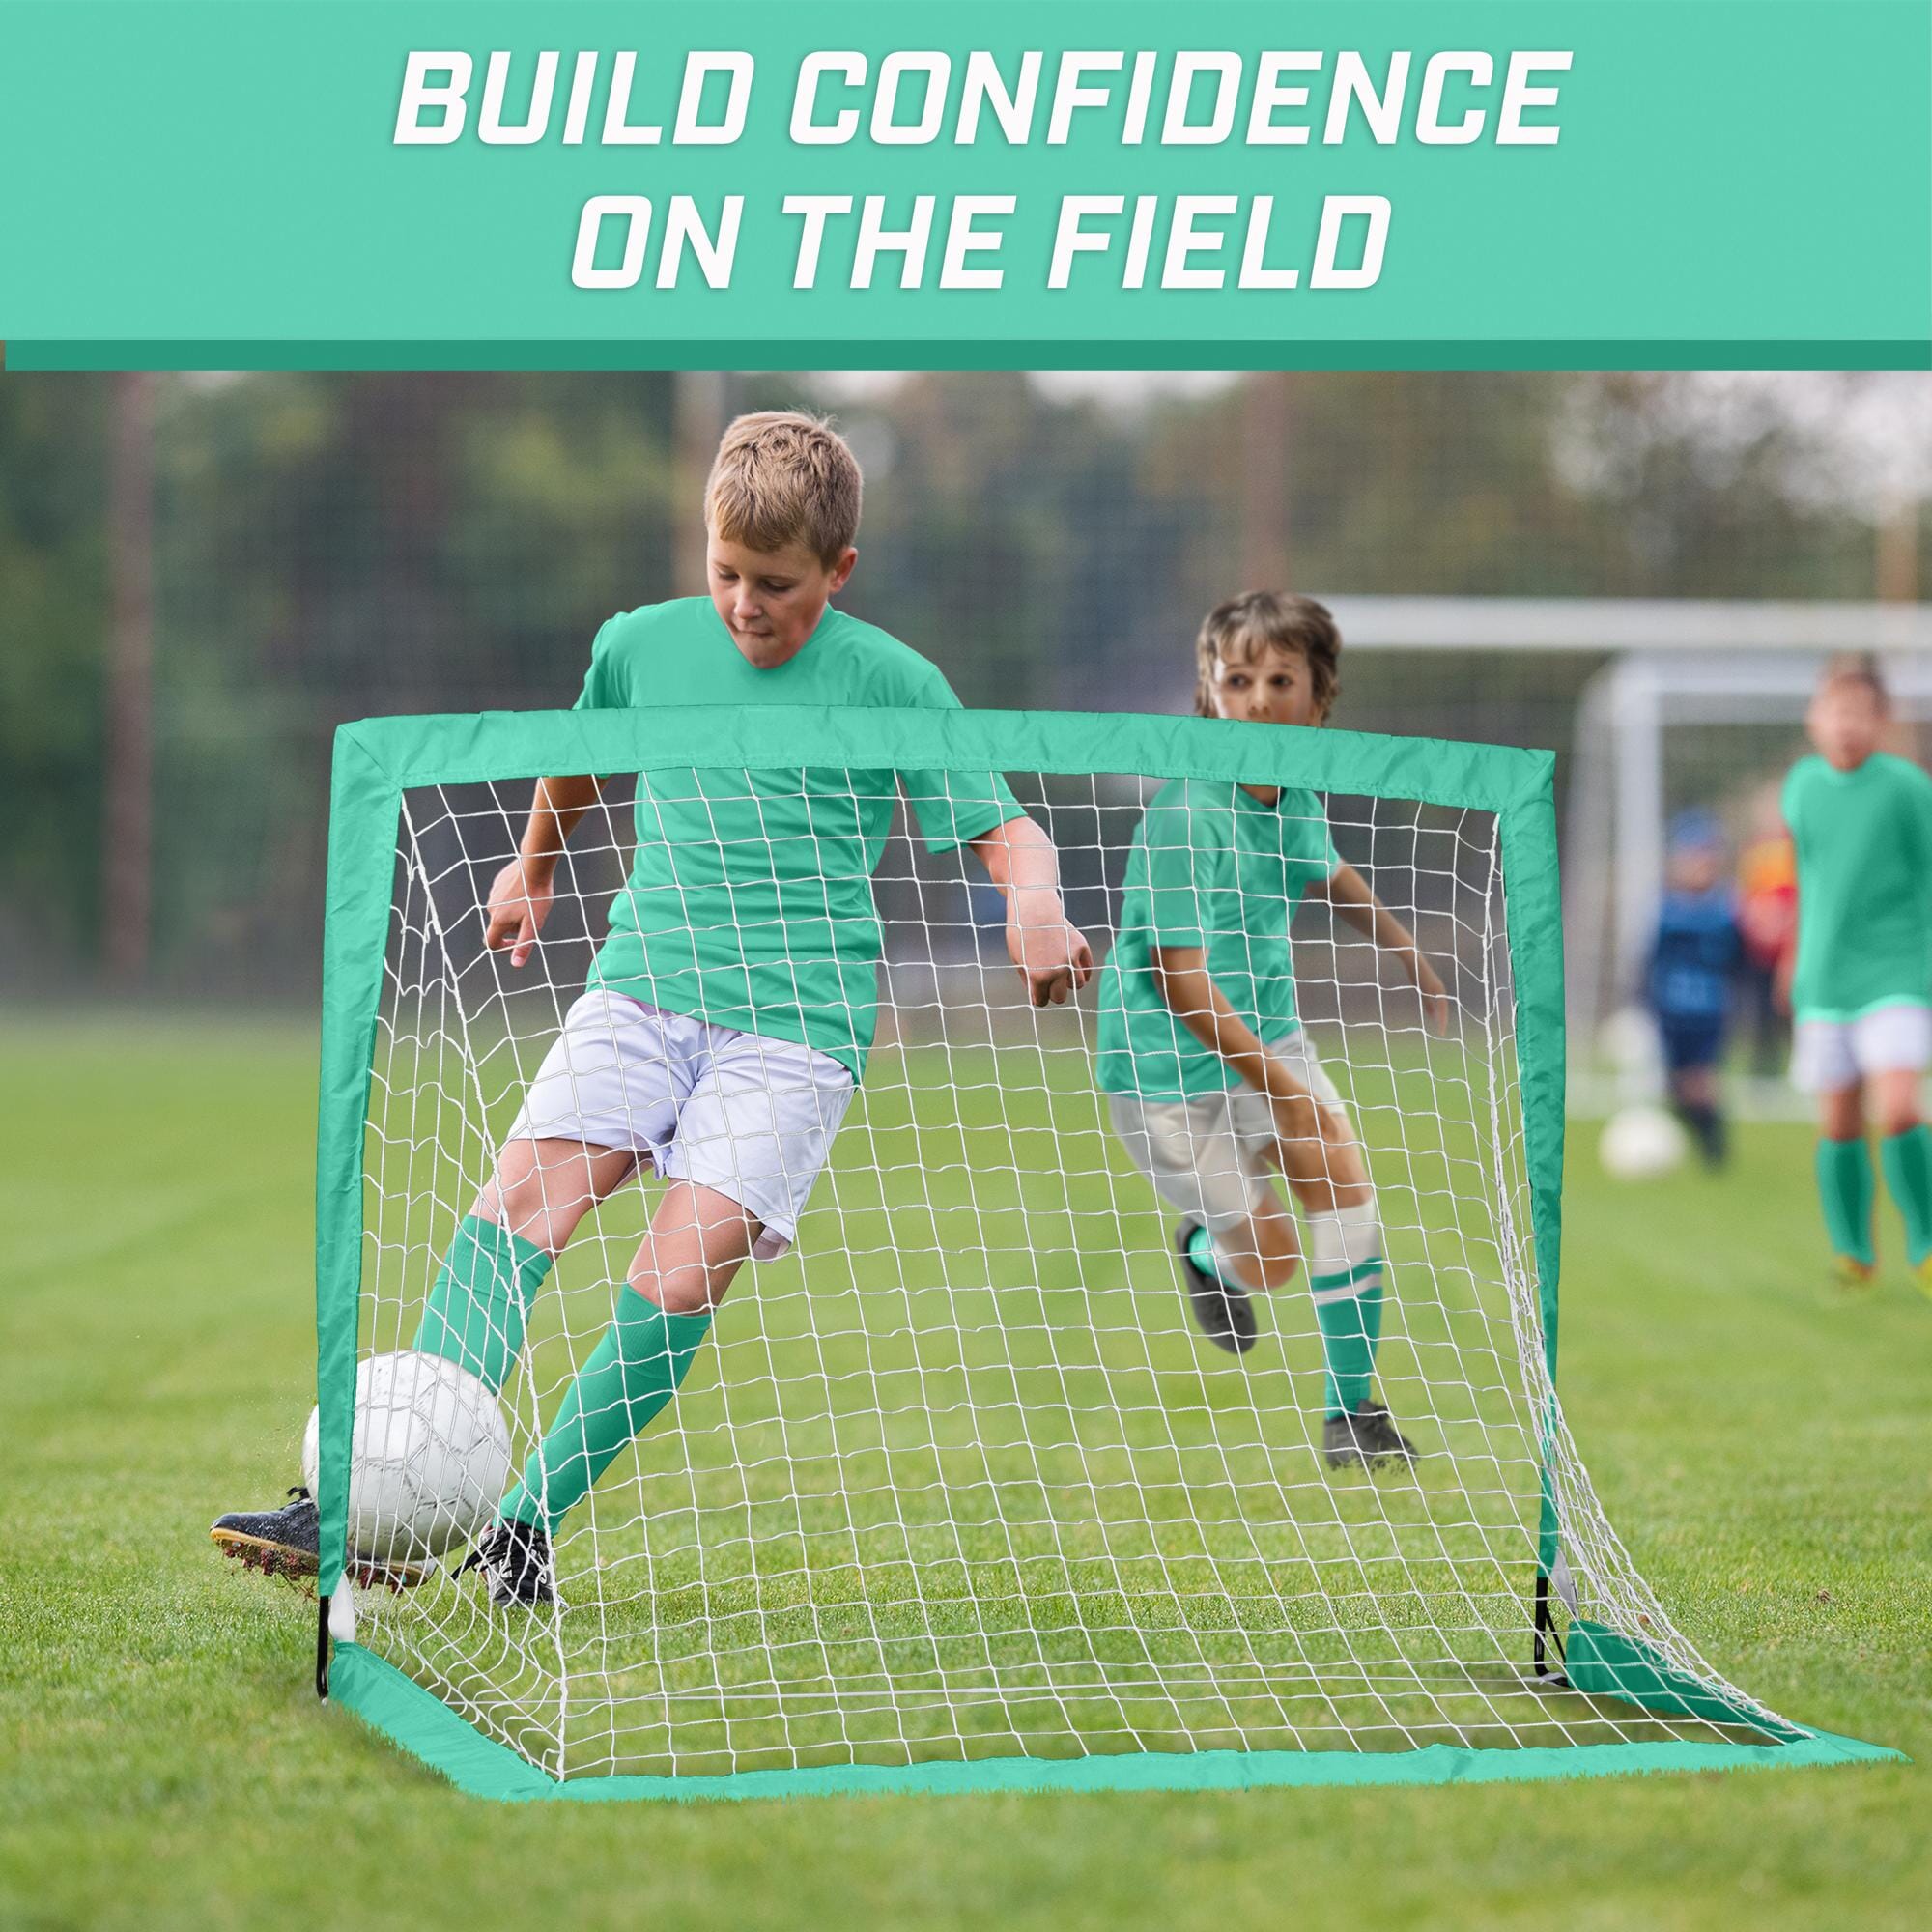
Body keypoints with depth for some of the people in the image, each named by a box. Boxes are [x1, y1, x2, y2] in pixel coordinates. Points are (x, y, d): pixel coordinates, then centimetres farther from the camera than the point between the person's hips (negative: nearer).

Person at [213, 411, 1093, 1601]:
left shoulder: (891, 684, -2)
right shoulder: (644, 644, 8)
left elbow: (1006, 828, -2)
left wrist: (1036, 903, -23)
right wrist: (534, 865, 42)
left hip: (795, 1025, -3)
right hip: (642, 986, 3)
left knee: (681, 1280, -19)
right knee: (517, 1202, -20)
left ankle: (529, 1524, -8)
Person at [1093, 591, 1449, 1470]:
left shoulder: (1297, 795, -4)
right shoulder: (1184, 812, -26)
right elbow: (1180, 979, -27)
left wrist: (1406, 950, 32)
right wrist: (1282, 1090, -25)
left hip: (1264, 1029, 6)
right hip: (1167, 1063, -6)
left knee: (1343, 1178, -11)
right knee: (1268, 1257, -2)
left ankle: (1353, 1409, 2)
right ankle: (1206, 1254, 37)